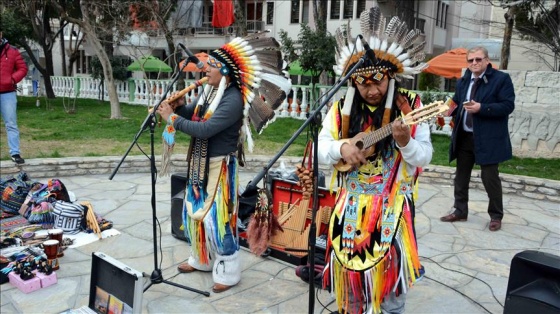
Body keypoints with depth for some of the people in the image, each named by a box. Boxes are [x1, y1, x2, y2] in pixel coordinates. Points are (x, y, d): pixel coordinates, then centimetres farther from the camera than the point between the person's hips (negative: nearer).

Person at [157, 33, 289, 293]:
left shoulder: (233, 100, -22)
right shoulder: (209, 90, 4)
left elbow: (204, 130, -27)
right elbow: (195, 114, 15)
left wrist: (172, 118, -18)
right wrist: (179, 106, -6)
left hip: (220, 166, -9)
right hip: (200, 163, 9)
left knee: (217, 218, -2)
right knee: (194, 212, 18)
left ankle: (227, 272, 15)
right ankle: (201, 259, 38)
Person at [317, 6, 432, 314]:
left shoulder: (409, 106, -8)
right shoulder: (342, 108, -1)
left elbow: (424, 157, -9)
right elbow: (319, 147, -1)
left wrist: (405, 142, -29)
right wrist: (342, 148, -20)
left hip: (391, 206, -2)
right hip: (351, 204, 3)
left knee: (387, 271, 7)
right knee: (351, 266, 14)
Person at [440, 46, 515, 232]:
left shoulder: (501, 78, -6)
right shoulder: (462, 81, 12)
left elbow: (508, 106, -13)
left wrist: (481, 108, -24)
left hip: (487, 138, -6)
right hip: (464, 137, 6)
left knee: (490, 177, 1)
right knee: (461, 176, 11)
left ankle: (496, 216, 17)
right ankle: (460, 211, 24)